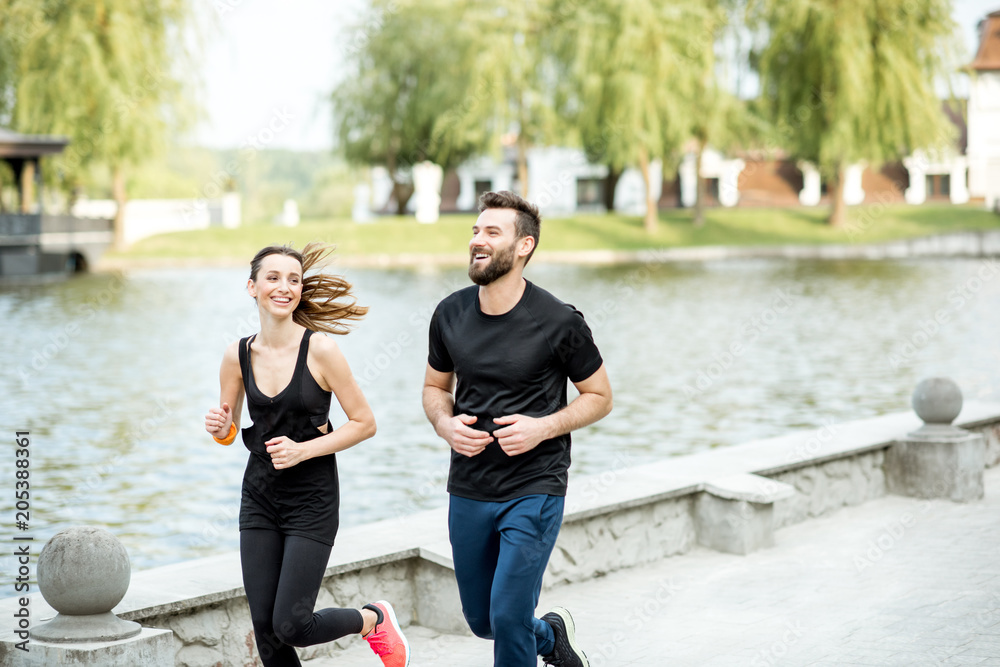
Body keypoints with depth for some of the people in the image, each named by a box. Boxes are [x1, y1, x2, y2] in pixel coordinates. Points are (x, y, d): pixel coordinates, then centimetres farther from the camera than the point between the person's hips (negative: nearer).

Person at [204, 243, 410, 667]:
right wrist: (220, 428, -11)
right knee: (264, 629, 3)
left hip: (312, 501, -4)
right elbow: (228, 430, 12)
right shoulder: (238, 355, -1)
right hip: (259, 499, 5)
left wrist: (302, 450, -18)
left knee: (291, 625, -7)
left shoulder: (319, 350, -14)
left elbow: (364, 423, -9)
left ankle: (374, 620, 22)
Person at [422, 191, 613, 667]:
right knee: (481, 621, 15)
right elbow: (435, 387, 14)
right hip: (468, 490, 5)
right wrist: (445, 424, -8)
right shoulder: (450, 314, -1)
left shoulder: (559, 322, -12)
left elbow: (600, 397, -2)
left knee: (508, 618, -10)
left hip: (534, 490, -5)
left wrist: (542, 427, -18)